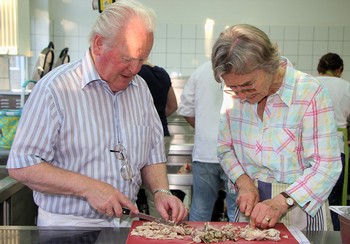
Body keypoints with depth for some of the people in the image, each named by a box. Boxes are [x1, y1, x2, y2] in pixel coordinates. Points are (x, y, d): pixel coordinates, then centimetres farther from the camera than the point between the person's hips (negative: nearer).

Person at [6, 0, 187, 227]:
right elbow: (21, 166, -19)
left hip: (127, 221, 3)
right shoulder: (56, 89, -19)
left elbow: (153, 154, 8)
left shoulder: (140, 87, 2)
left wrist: (161, 192, -11)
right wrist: (88, 187, -26)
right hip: (68, 225, -2)